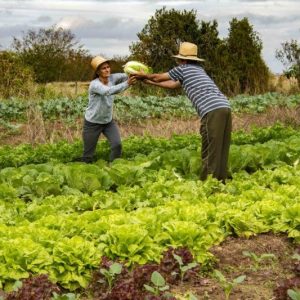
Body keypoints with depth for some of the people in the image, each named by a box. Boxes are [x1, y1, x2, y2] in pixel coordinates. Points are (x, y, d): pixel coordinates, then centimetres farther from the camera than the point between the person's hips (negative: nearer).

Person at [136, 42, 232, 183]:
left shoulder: (182, 69, 9)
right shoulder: (198, 69, 32)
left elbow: (158, 77, 24)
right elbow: (173, 85, 41)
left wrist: (144, 75, 43)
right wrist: (149, 82, 47)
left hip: (212, 111, -8)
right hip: (225, 107, 8)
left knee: (210, 152, -6)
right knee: (221, 150, 10)